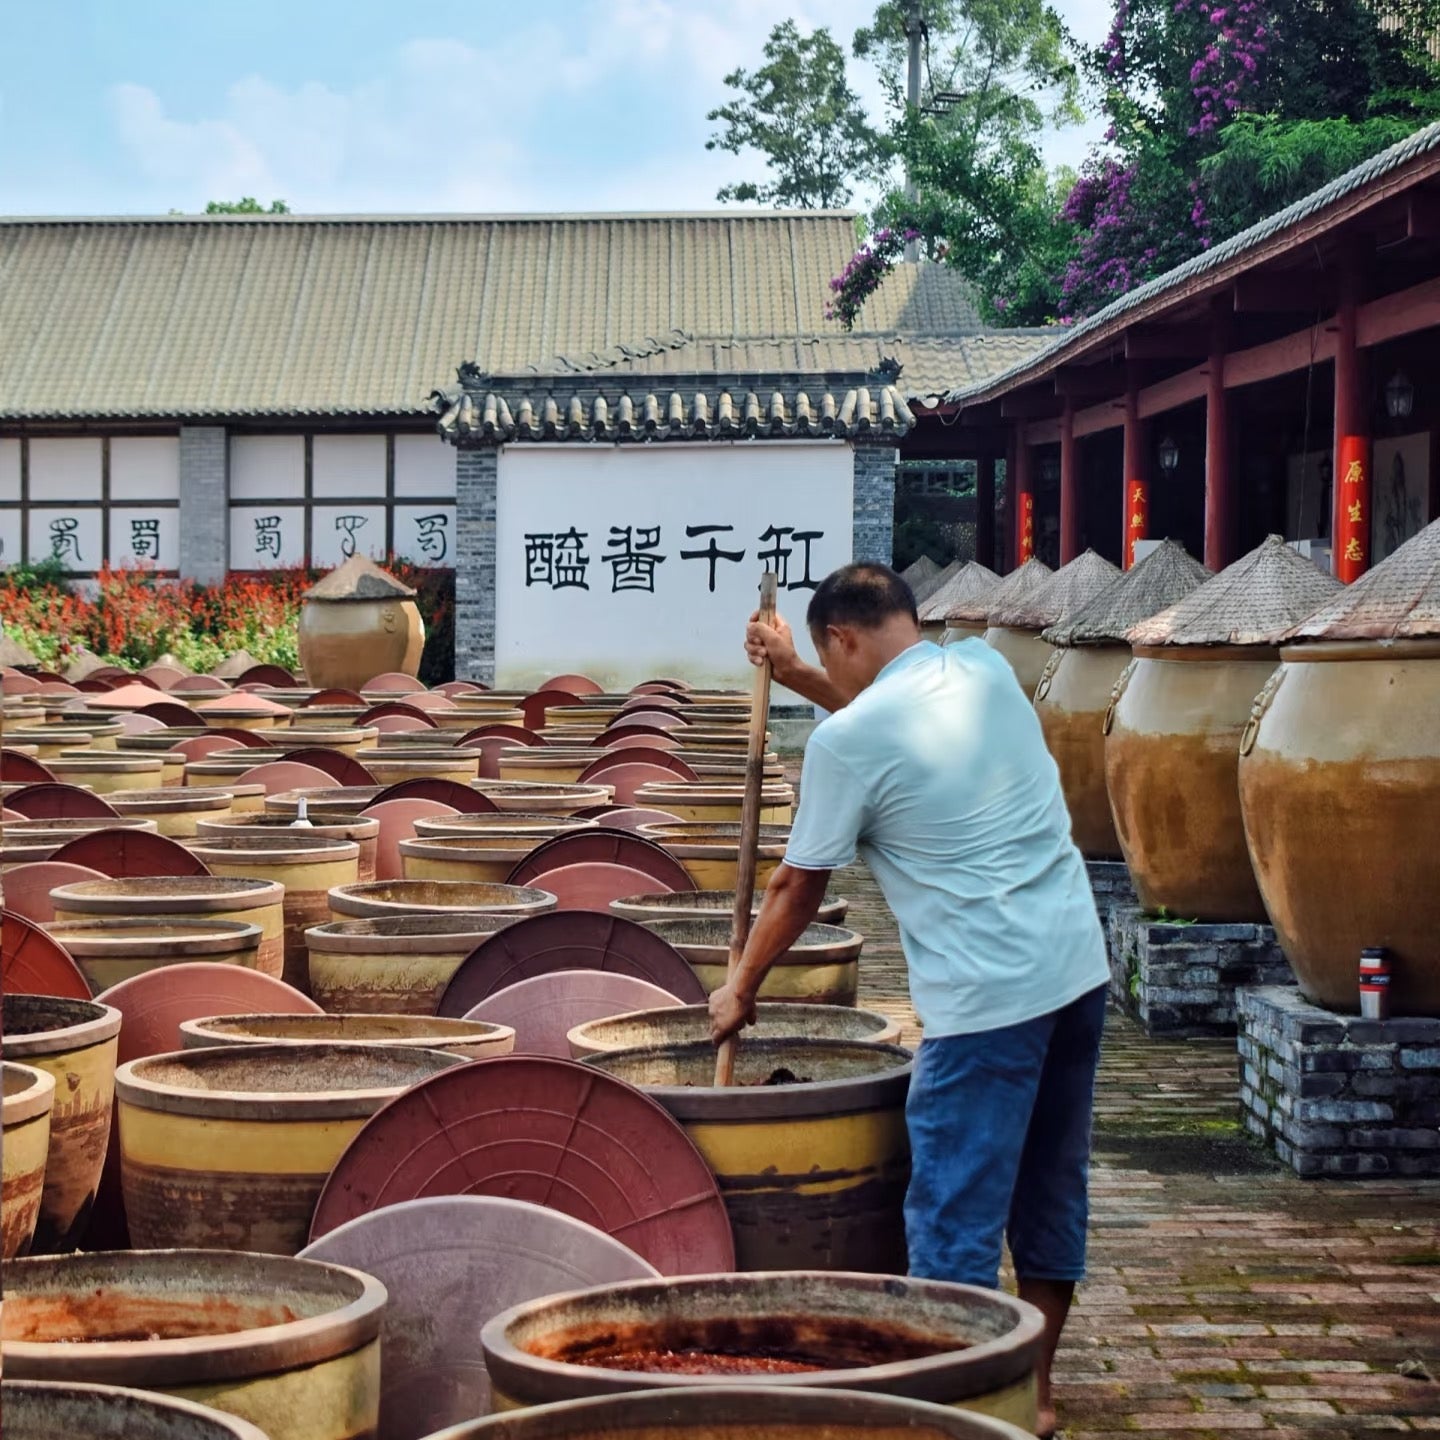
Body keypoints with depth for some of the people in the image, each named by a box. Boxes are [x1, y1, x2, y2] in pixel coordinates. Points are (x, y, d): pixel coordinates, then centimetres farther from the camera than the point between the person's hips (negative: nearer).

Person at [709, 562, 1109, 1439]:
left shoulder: (847, 742, -9)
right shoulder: (987, 668, 9)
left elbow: (799, 892, 0)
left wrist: (741, 991, 15)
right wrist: (795, 674, 27)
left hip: (988, 997, -8)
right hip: (1078, 966, 8)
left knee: (956, 1217, 0)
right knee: (1052, 1192, 16)